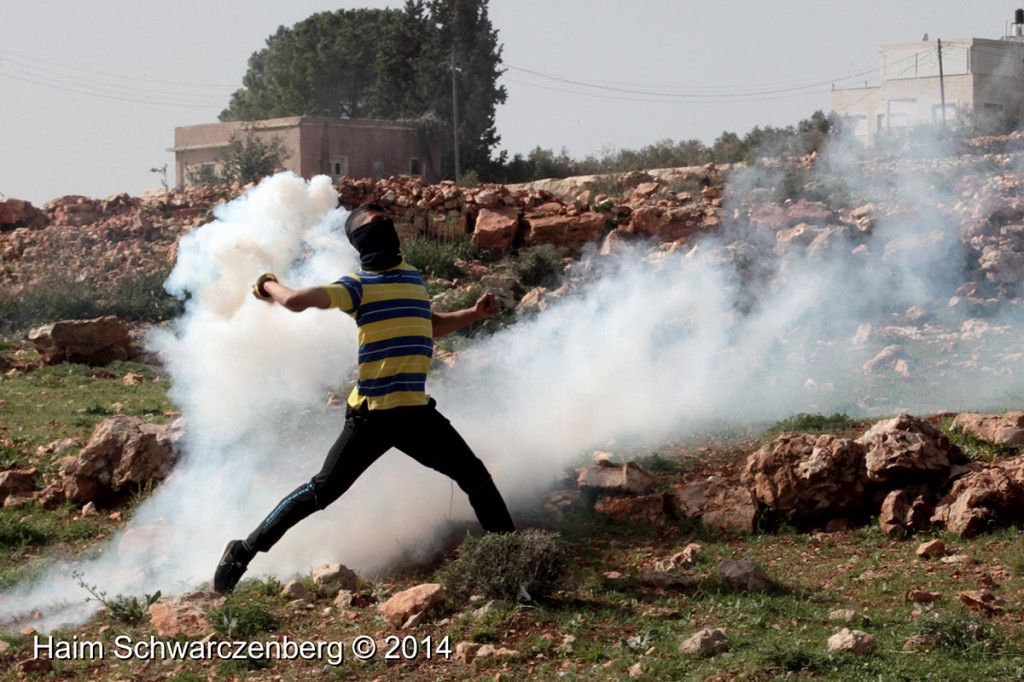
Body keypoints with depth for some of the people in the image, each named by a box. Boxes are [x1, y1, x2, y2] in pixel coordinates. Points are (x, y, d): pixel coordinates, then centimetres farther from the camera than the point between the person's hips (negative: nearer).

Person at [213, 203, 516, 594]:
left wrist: (474, 314, 24)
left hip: (416, 412, 6)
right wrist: (268, 286, 1)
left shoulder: (413, 278, 16)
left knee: (476, 480, 5)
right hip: (371, 414, -6)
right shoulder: (358, 285, -5)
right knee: (323, 491, -5)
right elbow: (296, 301, -18)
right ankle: (244, 551, 6)